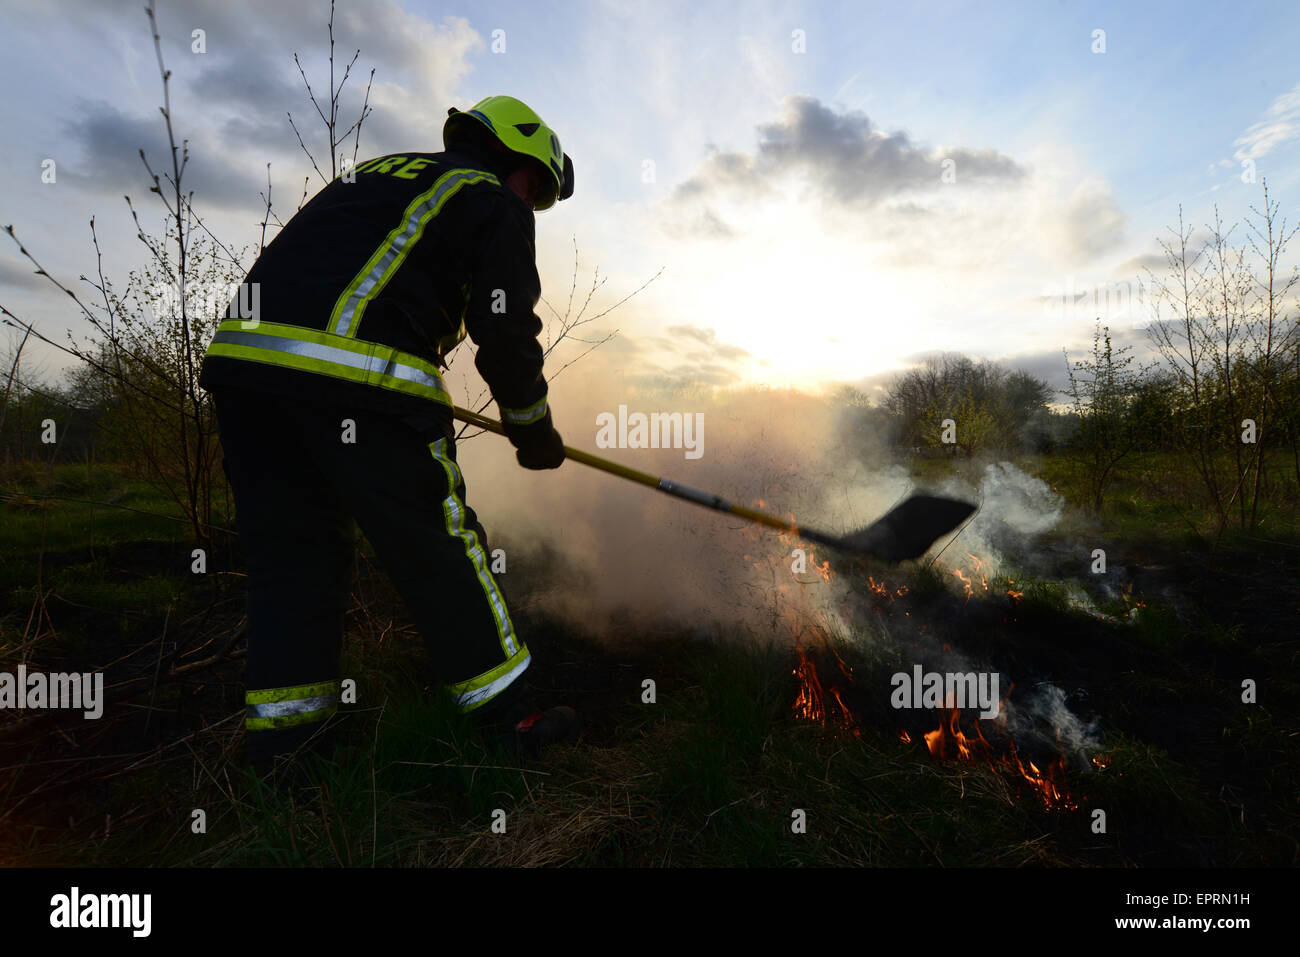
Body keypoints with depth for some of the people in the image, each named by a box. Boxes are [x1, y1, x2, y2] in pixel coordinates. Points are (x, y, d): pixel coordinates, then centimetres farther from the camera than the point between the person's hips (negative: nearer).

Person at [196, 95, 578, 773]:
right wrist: (534, 429, 14)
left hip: (241, 352, 8)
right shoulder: (497, 202, 10)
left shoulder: (370, 175, 33)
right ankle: (505, 717, 14)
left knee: (288, 547, 14)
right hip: (357, 373, -7)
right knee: (438, 548, 1)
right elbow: (505, 332, 0)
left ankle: (279, 734, 22)